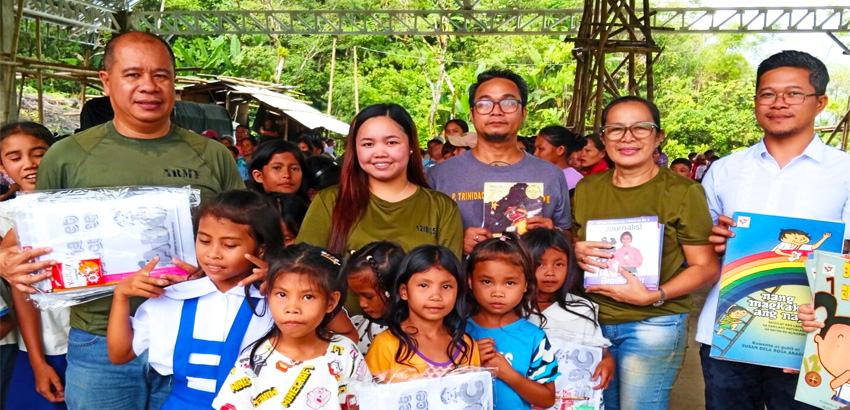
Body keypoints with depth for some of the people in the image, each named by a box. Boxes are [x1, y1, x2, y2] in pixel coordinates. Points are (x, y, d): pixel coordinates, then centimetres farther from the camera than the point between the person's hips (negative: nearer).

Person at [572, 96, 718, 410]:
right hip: (592, 321, 4)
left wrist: (651, 297, -21)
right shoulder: (586, 188, 5)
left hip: (654, 323, -4)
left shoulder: (683, 192, -8)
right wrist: (575, 251, -9)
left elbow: (707, 268, -7)